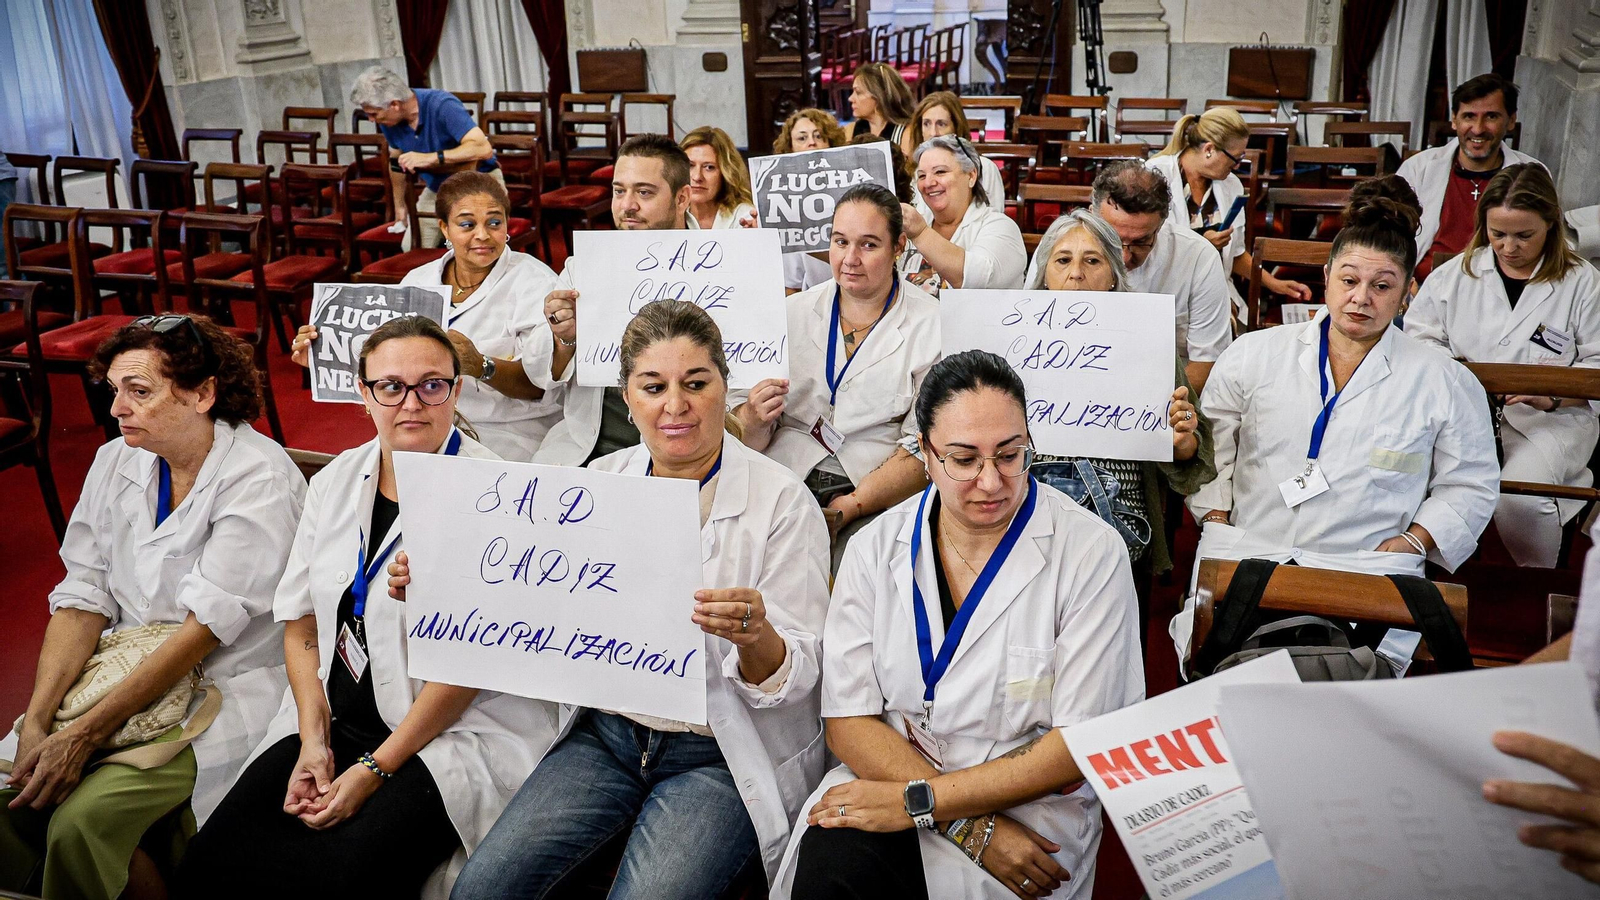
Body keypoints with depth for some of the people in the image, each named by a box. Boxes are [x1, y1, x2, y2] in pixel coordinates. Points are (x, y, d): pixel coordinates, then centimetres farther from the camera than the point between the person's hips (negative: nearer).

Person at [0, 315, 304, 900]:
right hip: (123, 672, 6)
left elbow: (203, 627, -20)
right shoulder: (115, 463, 5)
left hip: (221, 687, -6)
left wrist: (85, 735, -22)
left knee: (84, 819, -23)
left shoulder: (259, 479, -16)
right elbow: (82, 601, 1)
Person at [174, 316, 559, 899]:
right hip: (333, 719, 6)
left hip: (454, 732, -5)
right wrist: (313, 742, -2)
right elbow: (301, 620, 10)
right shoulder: (336, 482, 9)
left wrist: (376, 768, -15)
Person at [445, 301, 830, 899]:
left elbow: (796, 676, -11)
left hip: (725, 758, -3)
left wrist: (756, 637, -33)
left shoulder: (781, 502, -9)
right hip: (611, 733, 4)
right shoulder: (599, 483, 4)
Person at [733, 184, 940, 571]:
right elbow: (745, 439, 11)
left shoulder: (933, 325, 3)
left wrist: (846, 509, -17)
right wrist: (754, 419, -14)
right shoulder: (792, 313, 12)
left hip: (878, 499, -2)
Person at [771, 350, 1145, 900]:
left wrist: (919, 800, -16)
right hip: (888, 779, 3)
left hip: (1031, 804, -2)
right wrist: (972, 828, -16)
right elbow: (848, 720, -3)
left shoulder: (1091, 552, -8)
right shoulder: (877, 548, 0)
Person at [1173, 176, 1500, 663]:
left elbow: (1470, 485, 11)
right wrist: (1218, 520, 1)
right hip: (1246, 556, 1)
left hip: (1365, 570, 0)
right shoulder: (1254, 354, 11)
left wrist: (1406, 545, -3)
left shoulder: (1445, 382, 9)